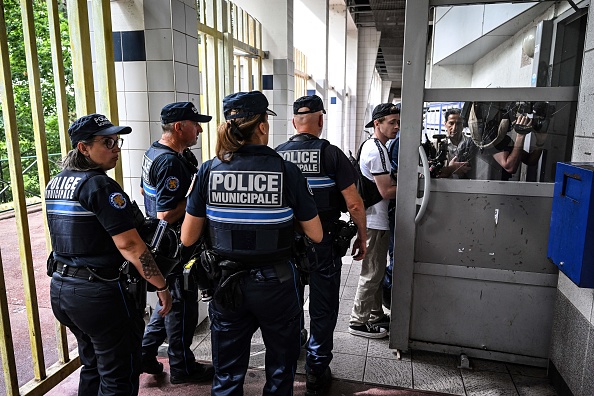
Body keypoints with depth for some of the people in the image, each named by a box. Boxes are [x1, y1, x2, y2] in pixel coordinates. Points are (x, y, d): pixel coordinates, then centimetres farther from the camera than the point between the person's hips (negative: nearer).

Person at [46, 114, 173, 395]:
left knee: (92, 367, 26)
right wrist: (162, 286, -16)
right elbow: (129, 245, -23)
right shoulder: (100, 185, -18)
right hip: (100, 293, -9)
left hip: (60, 288, 9)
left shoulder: (55, 184, 9)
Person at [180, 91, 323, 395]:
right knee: (281, 368, 25)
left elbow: (188, 238, -4)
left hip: (226, 283, 2)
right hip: (274, 284, -2)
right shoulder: (287, 171, -14)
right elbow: (315, 235, -7)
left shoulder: (208, 171, -9)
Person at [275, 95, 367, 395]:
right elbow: (354, 204, -13)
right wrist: (362, 236, 2)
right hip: (322, 244, -3)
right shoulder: (331, 154, -12)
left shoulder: (277, 155, -3)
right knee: (323, 308, 11)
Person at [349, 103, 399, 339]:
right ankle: (358, 321, 12)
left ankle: (375, 315, 32)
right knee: (372, 274, 0)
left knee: (377, 271, 19)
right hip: (375, 222, -11)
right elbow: (386, 191, -21)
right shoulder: (377, 150, -18)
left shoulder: (372, 146, 15)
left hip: (377, 220, 11)